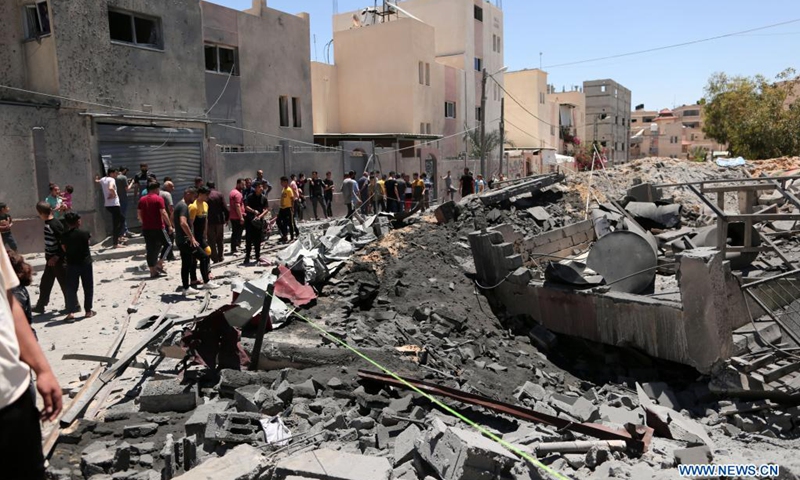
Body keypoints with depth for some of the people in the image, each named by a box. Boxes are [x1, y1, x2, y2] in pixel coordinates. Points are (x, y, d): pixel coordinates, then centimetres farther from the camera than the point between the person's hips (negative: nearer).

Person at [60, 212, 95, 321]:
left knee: (71, 288, 5)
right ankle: (88, 311, 14)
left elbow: (64, 249, -1)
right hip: (86, 263, 0)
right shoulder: (84, 233, -8)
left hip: (71, 264, 1)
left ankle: (70, 312, -4)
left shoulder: (65, 236, -7)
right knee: (88, 288, 10)